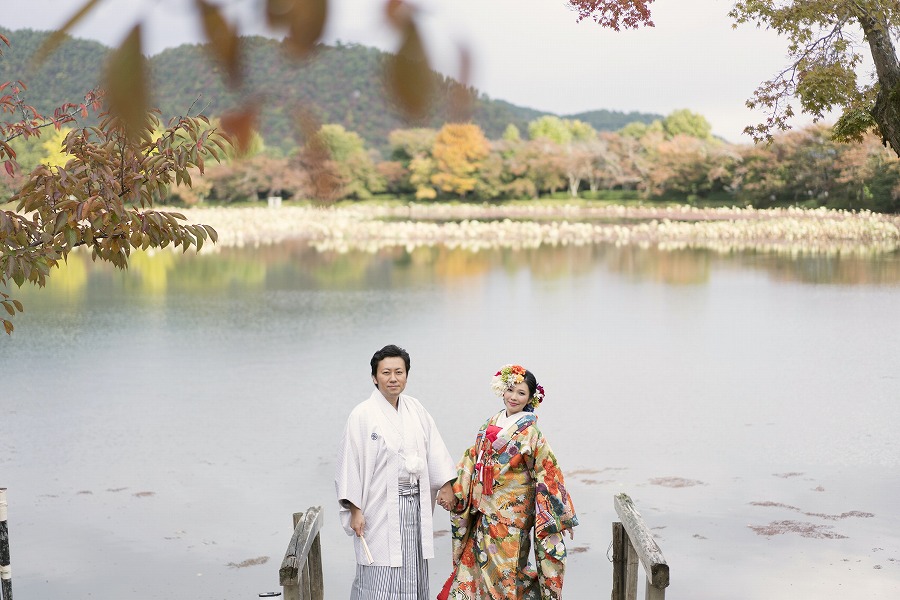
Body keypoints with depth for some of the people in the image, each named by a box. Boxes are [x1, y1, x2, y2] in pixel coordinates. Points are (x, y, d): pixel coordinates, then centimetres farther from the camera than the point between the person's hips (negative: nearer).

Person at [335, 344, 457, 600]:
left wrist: (446, 484, 5)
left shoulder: (415, 408, 7)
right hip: (381, 509, -6)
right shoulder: (362, 415, -10)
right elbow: (350, 463, -10)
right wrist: (355, 510, -13)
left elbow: (434, 448, 10)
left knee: (413, 576, 12)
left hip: (415, 505, 6)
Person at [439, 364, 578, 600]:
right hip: (484, 513, 6)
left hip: (511, 514, -6)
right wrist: (455, 492, 8)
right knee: (476, 565, 10)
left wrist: (551, 519, -10)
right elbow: (471, 462, 12)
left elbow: (545, 475, -9)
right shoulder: (489, 425, 6)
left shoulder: (530, 434, -10)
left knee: (503, 570, -1)